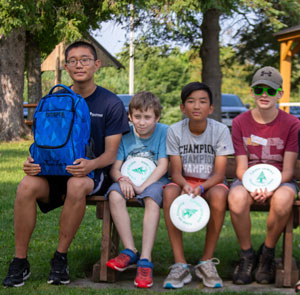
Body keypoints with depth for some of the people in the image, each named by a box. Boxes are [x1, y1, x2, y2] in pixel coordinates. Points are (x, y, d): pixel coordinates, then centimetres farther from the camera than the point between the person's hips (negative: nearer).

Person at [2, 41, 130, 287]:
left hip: (93, 174, -2)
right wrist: (33, 160, -14)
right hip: (55, 170, 3)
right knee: (27, 185, -29)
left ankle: (60, 258, -21)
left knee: (76, 185, -38)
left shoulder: (111, 103, 0)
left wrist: (91, 164, -26)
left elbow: (111, 153, -3)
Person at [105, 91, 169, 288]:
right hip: (129, 181, 3)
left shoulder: (164, 132, -3)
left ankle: (145, 260, -37)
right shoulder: (125, 135, 4)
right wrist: (121, 179, -24)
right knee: (115, 195, -30)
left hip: (154, 181, -3)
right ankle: (130, 251, -25)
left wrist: (142, 186, -22)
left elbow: (163, 166, -10)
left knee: (152, 199, -36)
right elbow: (115, 167, 1)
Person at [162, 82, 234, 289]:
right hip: (185, 182, 1)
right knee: (169, 192, -34)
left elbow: (219, 174, -11)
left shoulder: (220, 130, -8)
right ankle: (180, 264, -30)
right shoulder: (175, 131, -5)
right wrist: (185, 185, -31)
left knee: (218, 195, -36)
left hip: (211, 184, -1)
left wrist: (200, 188, -31)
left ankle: (207, 262, -22)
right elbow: (176, 172, -7)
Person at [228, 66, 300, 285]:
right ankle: (247, 256, -12)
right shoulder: (240, 123, 1)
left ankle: (267, 254, -10)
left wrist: (270, 188, -25)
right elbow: (241, 167, -2)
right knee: (237, 199, -36)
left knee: (282, 199, -38)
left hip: (279, 180, -1)